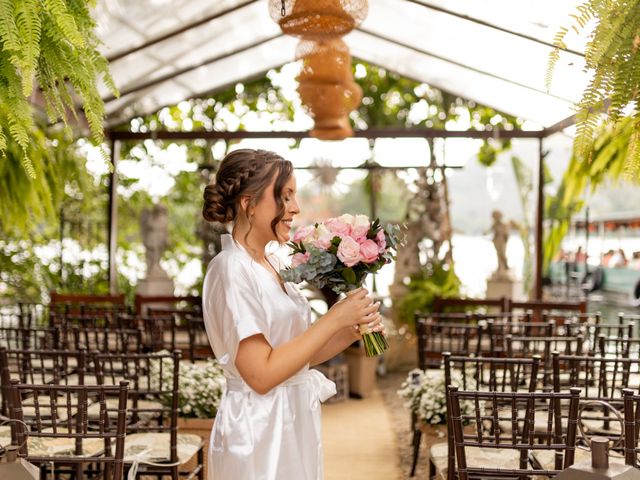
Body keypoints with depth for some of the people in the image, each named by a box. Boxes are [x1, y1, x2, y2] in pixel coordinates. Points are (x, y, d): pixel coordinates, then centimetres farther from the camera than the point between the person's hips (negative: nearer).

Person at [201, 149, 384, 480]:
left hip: (295, 422, 8)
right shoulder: (232, 270, -18)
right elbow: (261, 374, -23)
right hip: (260, 431, -8)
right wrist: (334, 319, -19)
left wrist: (352, 331, -5)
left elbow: (299, 354, 10)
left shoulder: (270, 265, 7)